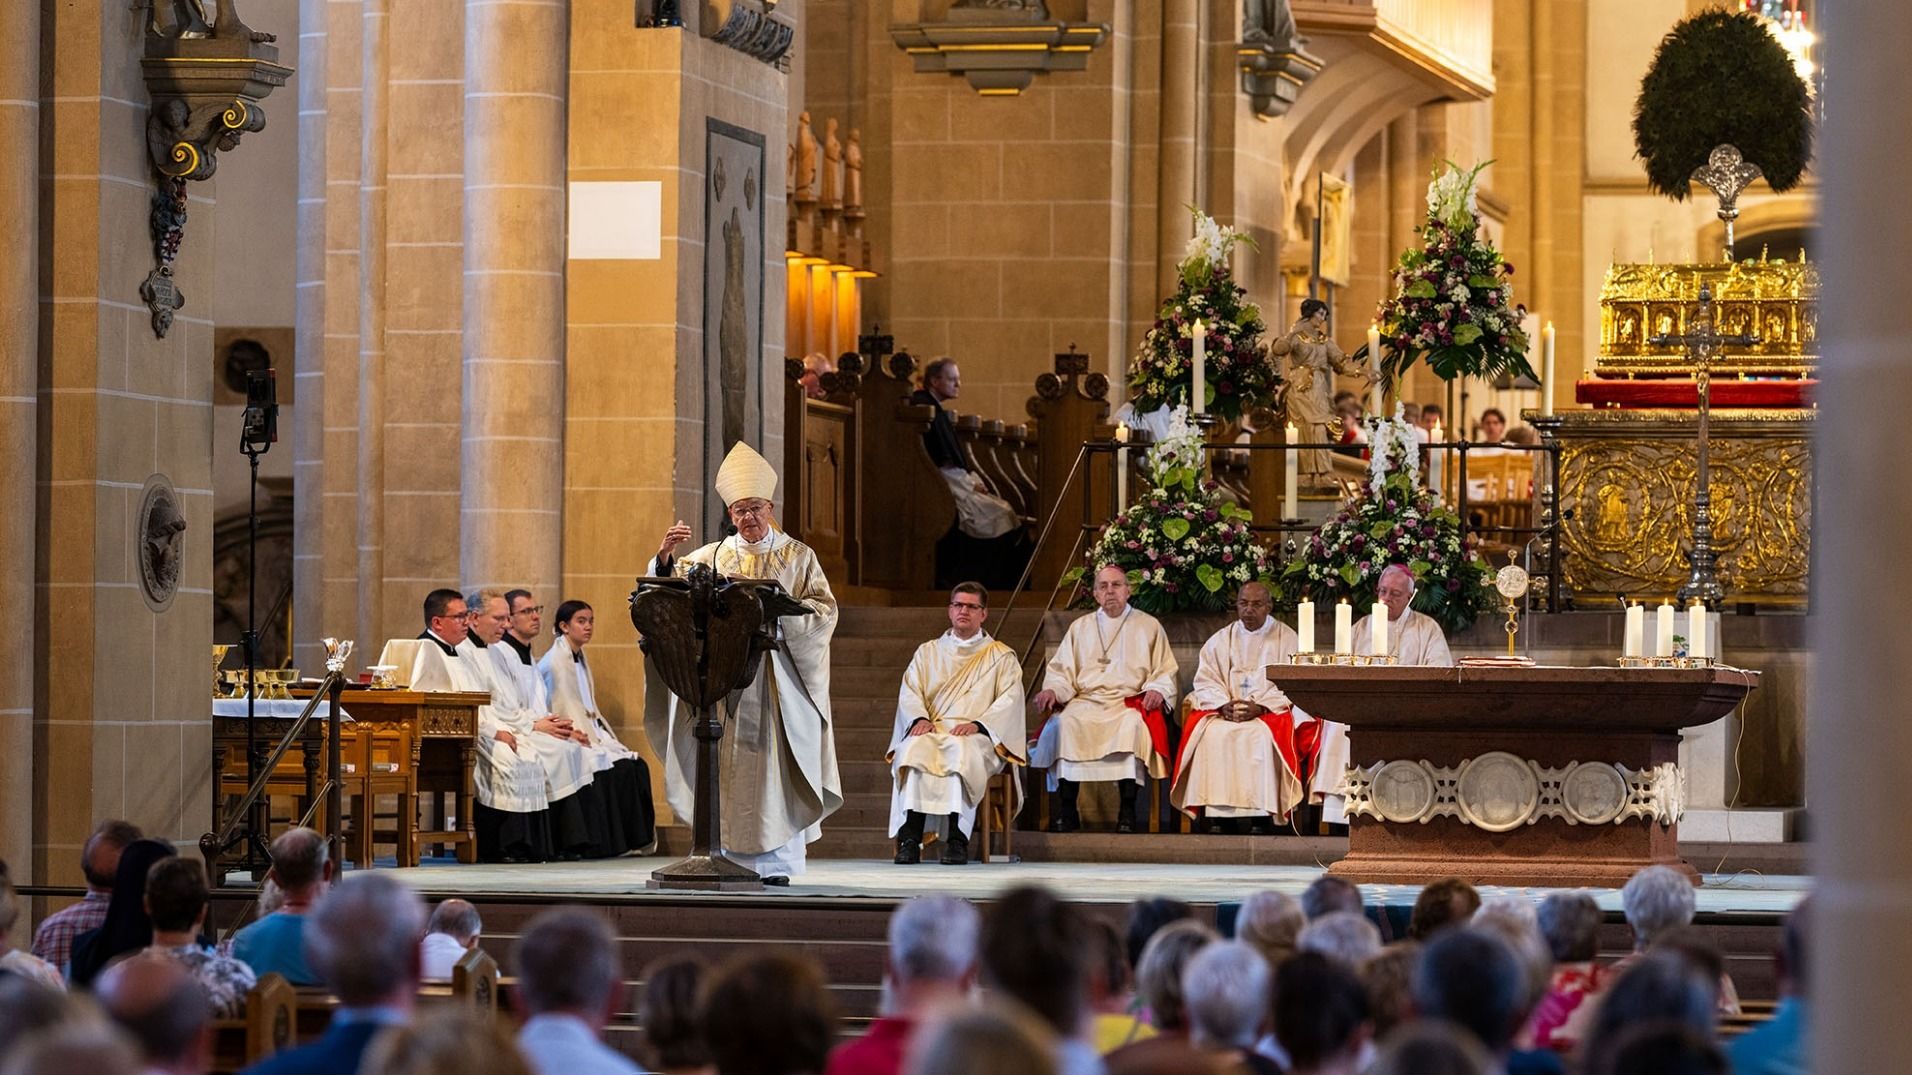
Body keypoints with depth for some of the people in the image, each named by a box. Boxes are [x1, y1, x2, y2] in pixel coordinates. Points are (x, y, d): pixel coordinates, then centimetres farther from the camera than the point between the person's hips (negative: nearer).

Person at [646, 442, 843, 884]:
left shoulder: (797, 556, 9)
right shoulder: (712, 557, 13)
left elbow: (824, 610, 1)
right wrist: (666, 558, -16)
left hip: (779, 678, -2)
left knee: (775, 764, -7)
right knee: (729, 766, -4)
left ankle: (778, 861, -7)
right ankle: (733, 858, -3)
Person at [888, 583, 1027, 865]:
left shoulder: (1002, 657, 19)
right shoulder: (928, 652, 26)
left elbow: (1010, 699, 4)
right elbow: (909, 692, 13)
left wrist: (978, 724, -14)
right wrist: (919, 718, -10)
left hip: (976, 736, -2)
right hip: (932, 730, 2)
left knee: (961, 751, -39)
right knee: (914, 748, -35)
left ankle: (956, 839, -45)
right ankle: (910, 837, -44)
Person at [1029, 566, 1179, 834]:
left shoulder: (1148, 626, 17)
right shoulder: (1081, 627, 24)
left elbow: (1165, 671, 12)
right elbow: (1062, 670, 17)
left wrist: (1157, 689, -10)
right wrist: (1051, 690, -4)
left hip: (1130, 703, -2)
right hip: (1086, 701, 2)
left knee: (1133, 726, -37)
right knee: (1063, 725, -31)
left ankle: (1128, 811, -35)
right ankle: (1066, 810, -28)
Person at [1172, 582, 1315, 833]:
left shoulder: (1287, 639, 7)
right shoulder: (1219, 640, 17)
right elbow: (1205, 681, 8)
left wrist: (1260, 707, -17)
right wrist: (1224, 705, -12)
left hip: (1272, 711, -3)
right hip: (1224, 712, 3)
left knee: (1261, 735, -35)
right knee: (1212, 734, -29)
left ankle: (1261, 817, -34)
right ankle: (1222, 816, -28)